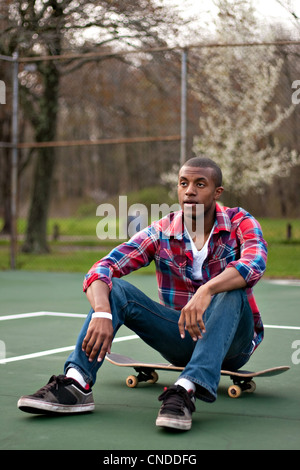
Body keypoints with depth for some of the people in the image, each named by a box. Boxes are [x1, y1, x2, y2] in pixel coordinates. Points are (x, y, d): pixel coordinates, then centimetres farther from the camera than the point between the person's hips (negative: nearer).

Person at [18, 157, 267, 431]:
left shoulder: (240, 223, -10)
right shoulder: (161, 233, -5)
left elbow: (255, 263, -33)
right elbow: (101, 270, -16)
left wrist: (206, 291, -51)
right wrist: (102, 314, -37)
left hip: (232, 340, -2)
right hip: (180, 337, 2)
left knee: (232, 293, -35)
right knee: (115, 288, -18)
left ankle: (186, 390, -48)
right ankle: (76, 384, -34)